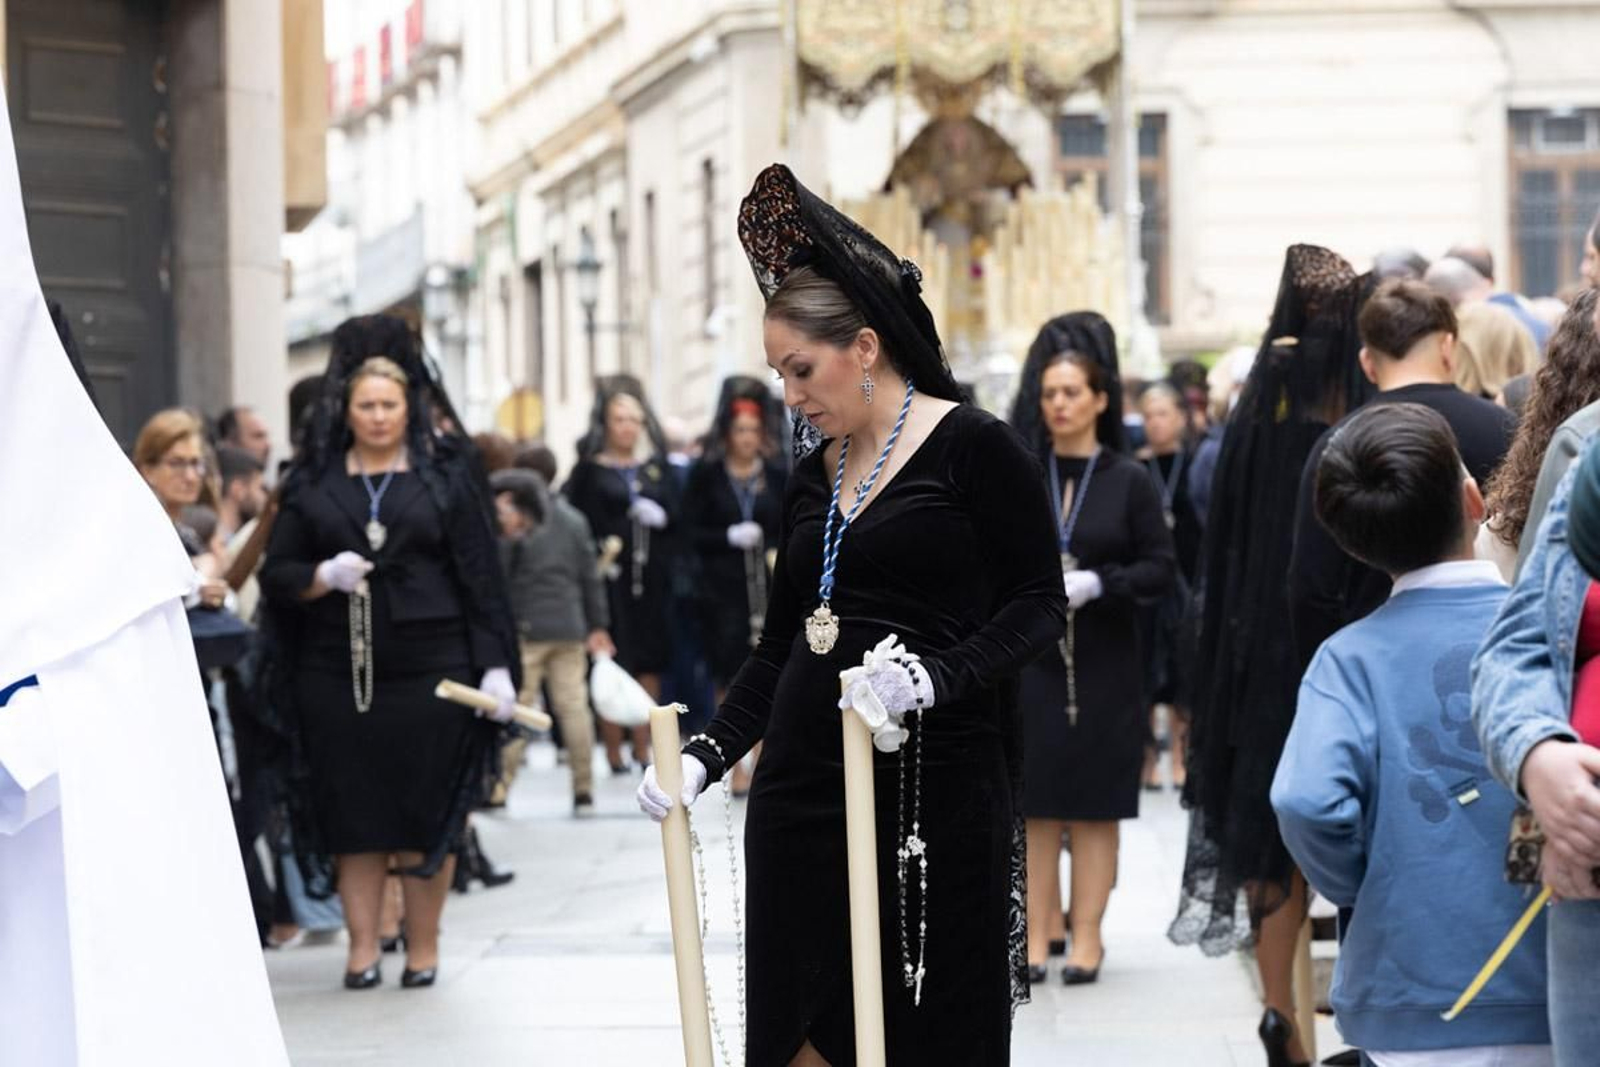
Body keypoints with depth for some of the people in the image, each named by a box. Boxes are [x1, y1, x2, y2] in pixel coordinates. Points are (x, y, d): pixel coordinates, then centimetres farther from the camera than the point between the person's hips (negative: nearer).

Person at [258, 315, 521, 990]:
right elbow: (276, 576, 9)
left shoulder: (446, 474, 6)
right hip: (338, 673, 1)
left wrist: (496, 667, -4)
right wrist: (324, 576, -12)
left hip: (429, 666, -1)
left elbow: (481, 573, 3)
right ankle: (362, 949, 7)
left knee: (425, 811, 0)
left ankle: (423, 946, 10)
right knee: (352, 813, 1)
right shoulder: (314, 481, 9)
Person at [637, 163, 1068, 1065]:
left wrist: (931, 676, -23)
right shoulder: (813, 480, 15)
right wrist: (708, 756, 3)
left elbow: (1041, 608, -8)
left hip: (937, 787, -6)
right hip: (806, 787, 6)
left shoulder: (974, 448, -4)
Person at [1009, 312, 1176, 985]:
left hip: (1103, 667, -1)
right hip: (1028, 661, 1)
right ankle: (1039, 932, 7)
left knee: (1094, 806, 2)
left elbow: (1160, 569, -2)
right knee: (1035, 803, 2)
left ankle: (1086, 935, 6)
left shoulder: (1129, 481, 0)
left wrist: (1097, 584, -16)